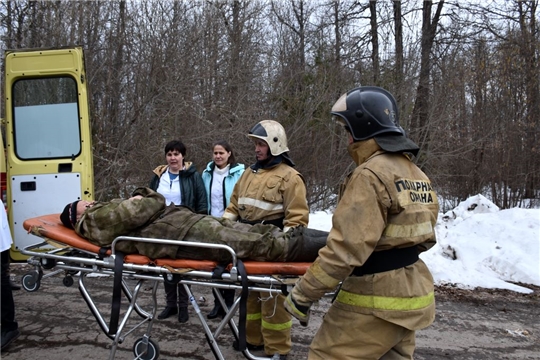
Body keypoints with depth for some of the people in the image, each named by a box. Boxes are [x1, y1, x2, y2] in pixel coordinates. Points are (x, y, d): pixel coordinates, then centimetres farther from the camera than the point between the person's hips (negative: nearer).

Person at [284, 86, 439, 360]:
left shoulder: (370, 175, -20)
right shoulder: (416, 175, 9)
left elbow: (346, 249, -25)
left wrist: (303, 294, -17)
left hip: (376, 302, -9)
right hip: (413, 292, 9)